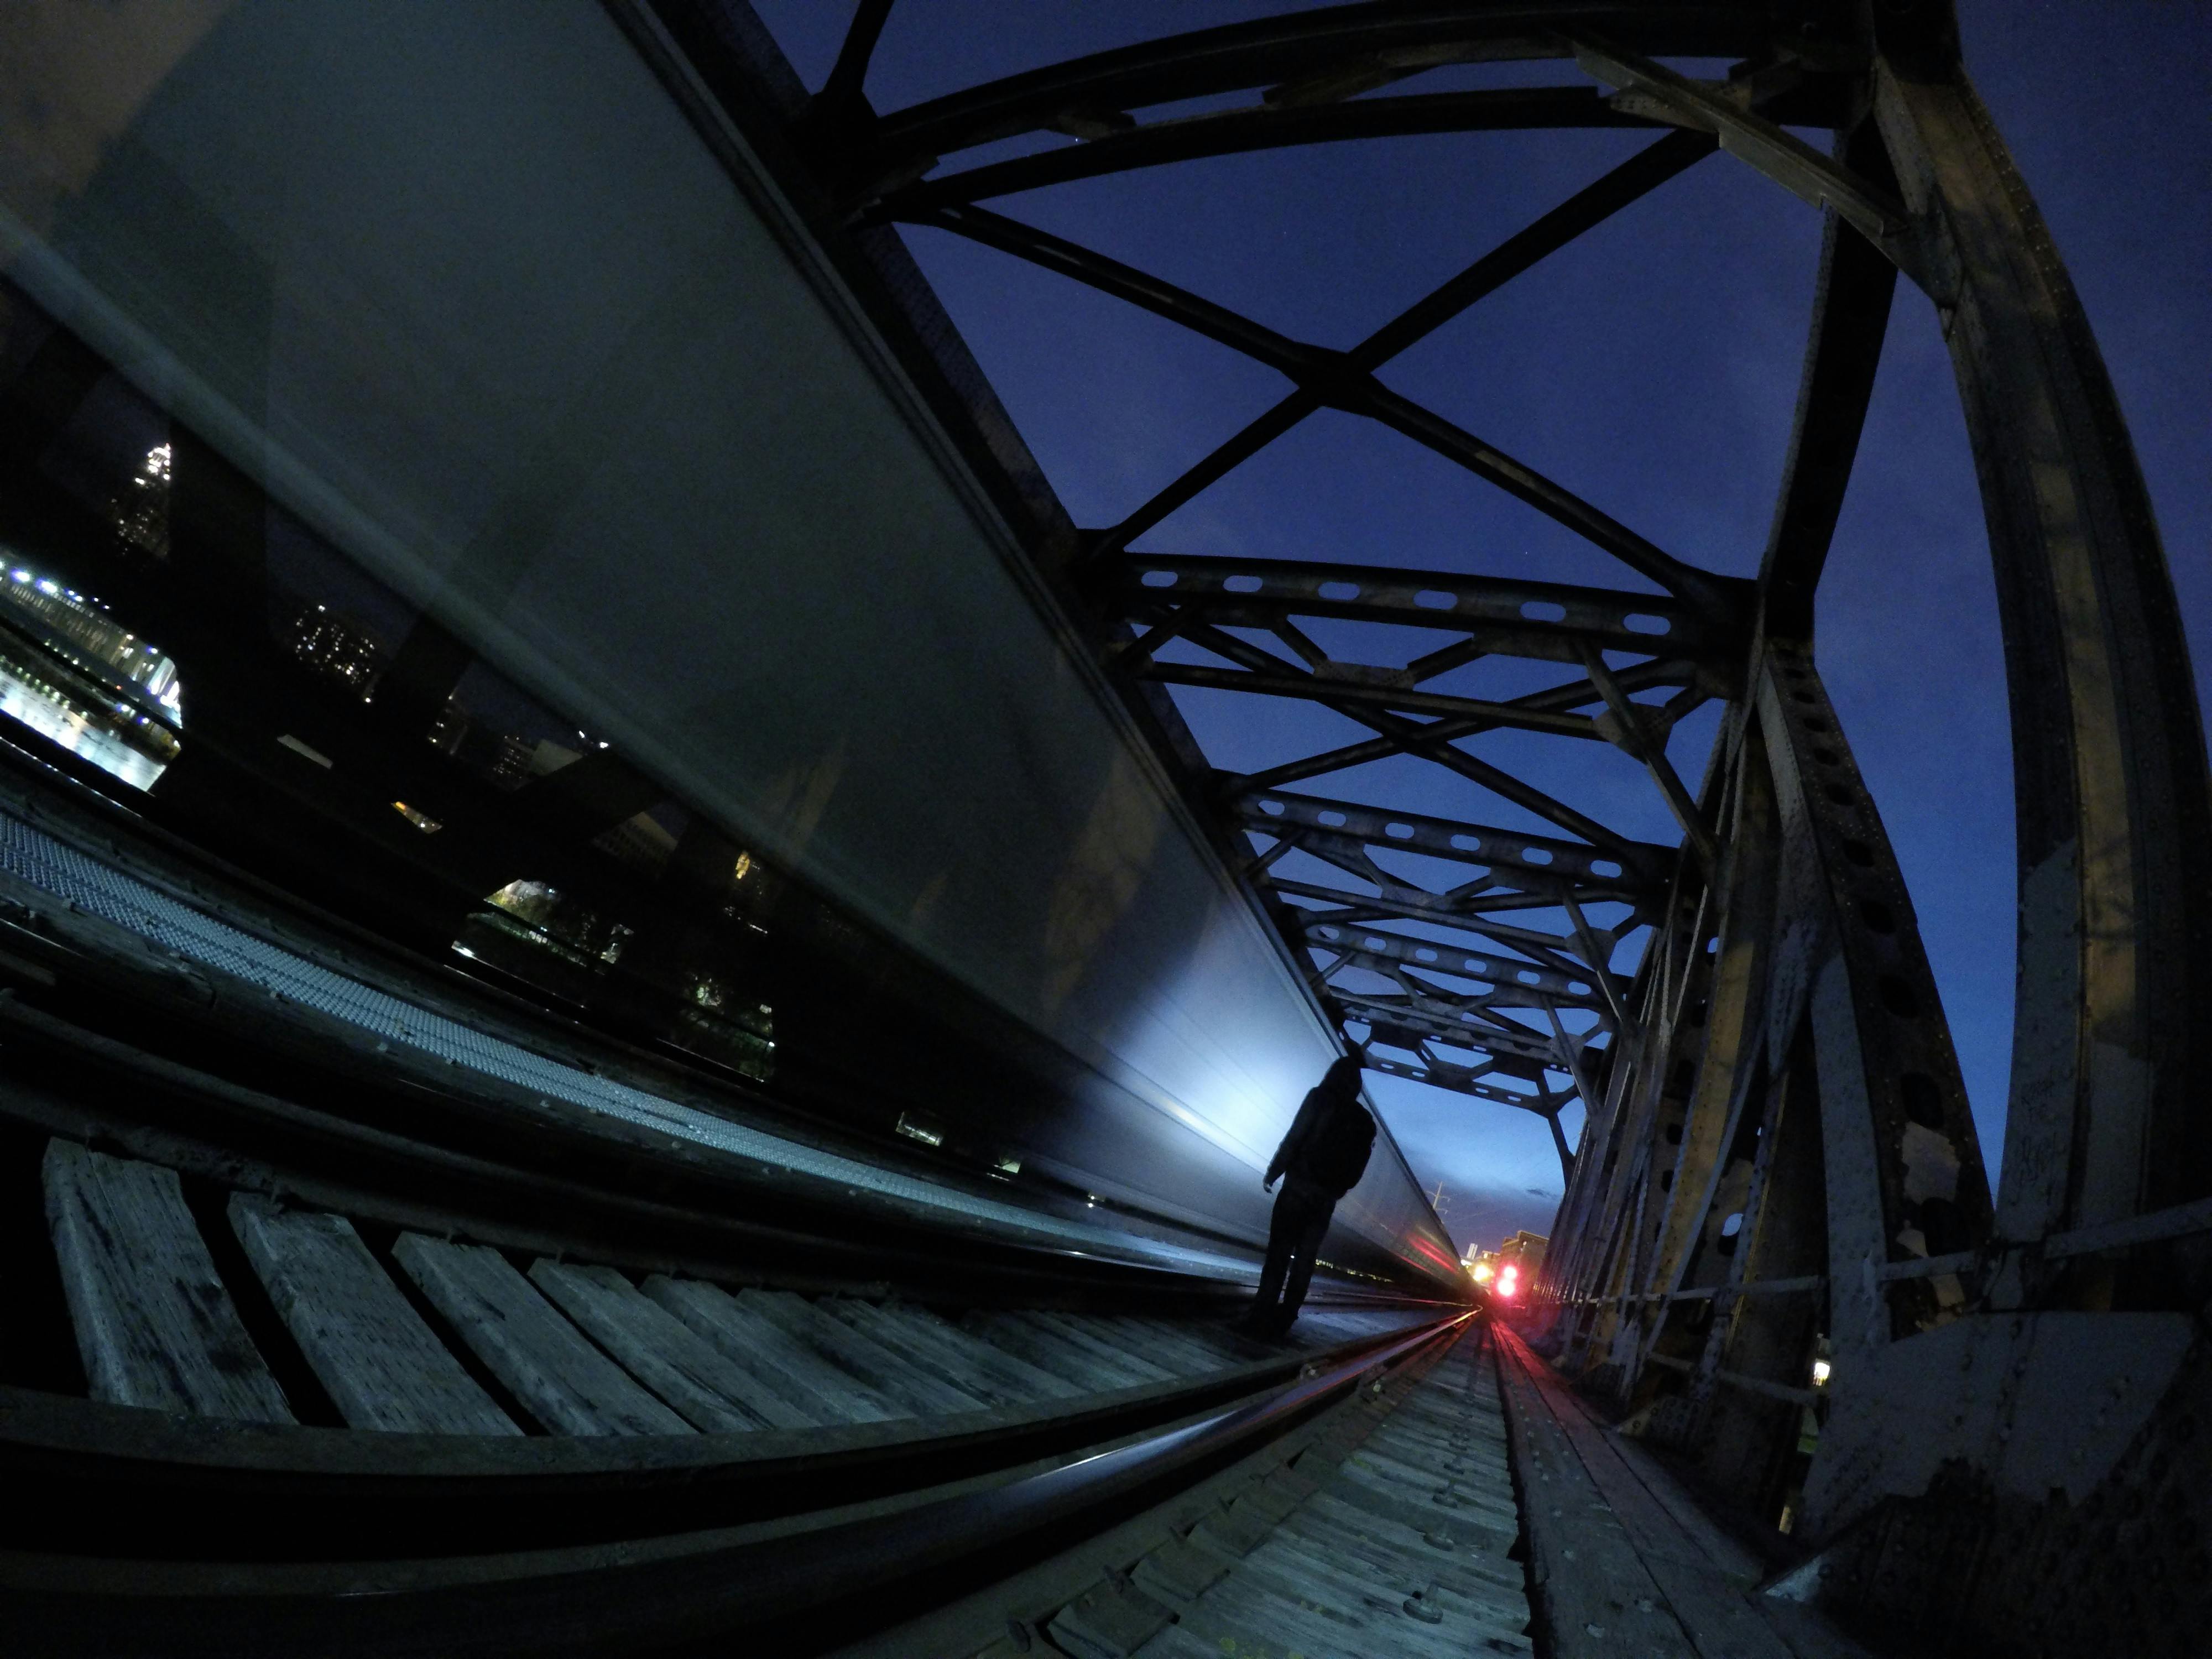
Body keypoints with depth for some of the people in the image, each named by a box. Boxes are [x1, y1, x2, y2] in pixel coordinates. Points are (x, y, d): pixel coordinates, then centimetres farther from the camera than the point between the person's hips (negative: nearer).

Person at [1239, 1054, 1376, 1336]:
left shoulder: (1320, 1098, -2)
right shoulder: (1365, 1121, 11)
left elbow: (1293, 1140, -9)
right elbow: (1357, 1168, 10)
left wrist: (1271, 1175, -2)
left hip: (1299, 1187, -4)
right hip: (1327, 1199, 4)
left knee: (1278, 1253, -2)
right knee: (1304, 1260, 9)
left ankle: (1263, 1317, -6)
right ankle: (1282, 1320, 10)